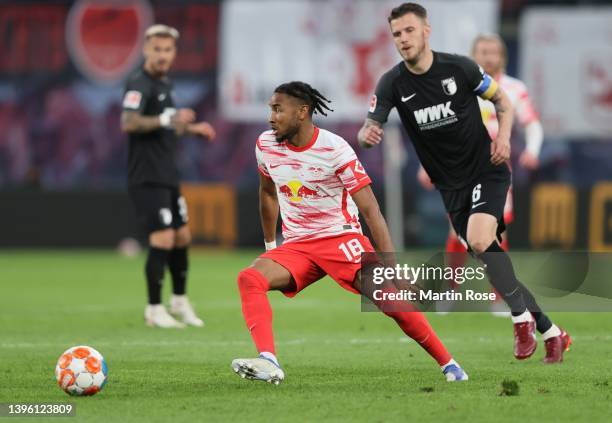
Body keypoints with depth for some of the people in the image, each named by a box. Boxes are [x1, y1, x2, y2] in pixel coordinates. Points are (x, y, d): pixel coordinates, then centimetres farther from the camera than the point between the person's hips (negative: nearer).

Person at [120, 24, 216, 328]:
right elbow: (128, 123, -30)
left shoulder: (164, 84, 15)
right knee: (163, 240, -12)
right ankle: (154, 310, -2)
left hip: (167, 176, 9)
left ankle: (180, 301, 29)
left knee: (182, 237, 14)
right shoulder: (139, 84, -14)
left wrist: (191, 128, 19)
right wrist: (166, 119, -38)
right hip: (147, 178, -9)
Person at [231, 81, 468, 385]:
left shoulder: (334, 149, -16)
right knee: (249, 278, -23)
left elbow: (370, 210, -16)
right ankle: (268, 363, -36)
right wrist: (269, 244, 26)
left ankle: (448, 365, -3)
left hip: (342, 239, -4)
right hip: (296, 246, 5)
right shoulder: (266, 145, 0)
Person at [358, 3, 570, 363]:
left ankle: (522, 318, -12)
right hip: (451, 185, 4)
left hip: (487, 170, -4)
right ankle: (550, 332, 16)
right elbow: (369, 130, -10)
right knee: (489, 260, 4)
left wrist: (504, 135, -15)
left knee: (480, 240, -28)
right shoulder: (392, 84, -6)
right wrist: (367, 136, -34)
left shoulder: (459, 67, -11)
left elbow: (503, 101, 3)